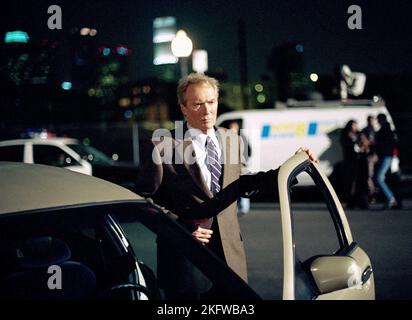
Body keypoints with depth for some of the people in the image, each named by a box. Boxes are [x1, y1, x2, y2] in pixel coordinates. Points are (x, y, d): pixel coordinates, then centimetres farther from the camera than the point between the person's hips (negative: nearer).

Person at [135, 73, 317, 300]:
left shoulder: (231, 140, 10)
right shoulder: (164, 145, -7)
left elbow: (243, 184, 18)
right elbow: (146, 198, -6)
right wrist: (181, 228, -15)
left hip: (229, 255, 5)